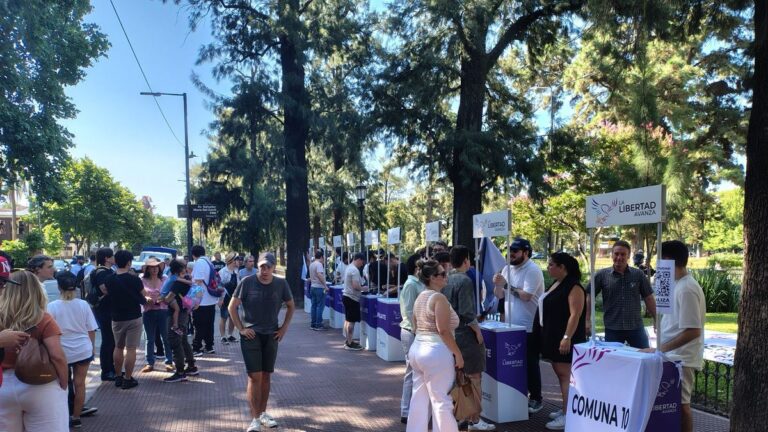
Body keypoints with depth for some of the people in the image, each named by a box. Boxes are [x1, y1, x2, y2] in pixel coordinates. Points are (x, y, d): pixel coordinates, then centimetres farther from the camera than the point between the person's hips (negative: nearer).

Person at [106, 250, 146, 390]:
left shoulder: (109, 280, -4)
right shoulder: (134, 279, -15)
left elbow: (108, 294, 8)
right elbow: (144, 295, -2)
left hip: (117, 318, 4)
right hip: (133, 318, -4)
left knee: (118, 347, 18)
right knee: (131, 349, 1)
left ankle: (118, 377, 25)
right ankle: (128, 379, 4)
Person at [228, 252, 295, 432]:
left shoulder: (281, 284, -4)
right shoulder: (247, 283, -12)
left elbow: (291, 306, 11)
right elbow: (232, 307, -3)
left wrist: (284, 327, 4)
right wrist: (241, 329, -8)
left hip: (271, 336, 3)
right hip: (251, 335, -3)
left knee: (266, 376, 12)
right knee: (255, 376, -7)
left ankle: (263, 413, 26)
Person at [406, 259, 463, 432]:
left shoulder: (420, 297, 12)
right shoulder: (439, 298, -15)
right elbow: (443, 331, -20)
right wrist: (458, 353, -14)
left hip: (417, 349, 9)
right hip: (436, 352, -9)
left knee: (419, 398, 13)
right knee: (441, 399, 0)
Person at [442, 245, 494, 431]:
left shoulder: (446, 280, 5)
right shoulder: (464, 280, -17)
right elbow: (466, 312, -21)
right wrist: (478, 330, -12)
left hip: (450, 333, 8)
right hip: (466, 334, -8)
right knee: (473, 378, 1)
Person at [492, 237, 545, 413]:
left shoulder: (533, 270, -14)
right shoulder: (507, 269, 9)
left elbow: (526, 295, -24)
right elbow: (500, 295, 9)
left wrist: (507, 285, -14)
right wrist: (498, 285, -12)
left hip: (529, 327, -7)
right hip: (513, 326, 7)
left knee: (530, 363, 2)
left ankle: (536, 399, 14)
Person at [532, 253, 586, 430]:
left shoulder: (573, 287, -14)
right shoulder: (555, 285, 14)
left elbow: (575, 314, -21)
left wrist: (567, 337, -26)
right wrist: (546, 336, 21)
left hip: (564, 340, -9)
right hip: (552, 337, 9)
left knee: (565, 375, -7)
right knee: (560, 374, 14)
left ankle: (568, 415, -4)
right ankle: (565, 409, 24)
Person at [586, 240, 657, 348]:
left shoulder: (638, 275, 3)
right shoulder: (602, 275, -1)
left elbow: (648, 298, 8)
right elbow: (589, 297, 1)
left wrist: (656, 320, 4)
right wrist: (587, 320, -7)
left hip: (636, 327, 1)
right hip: (612, 329, -1)